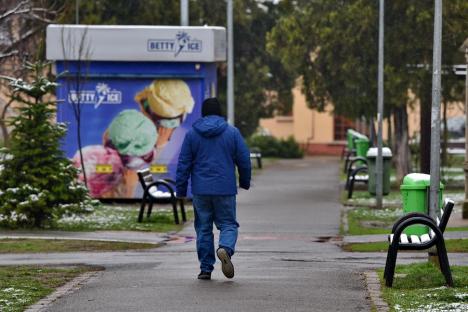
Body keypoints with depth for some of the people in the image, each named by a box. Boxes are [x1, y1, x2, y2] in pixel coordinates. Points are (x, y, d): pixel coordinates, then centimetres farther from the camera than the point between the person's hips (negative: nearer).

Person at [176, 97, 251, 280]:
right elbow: (244, 159, 3)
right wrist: (245, 181, 19)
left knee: (204, 228, 9)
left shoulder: (192, 134, 2)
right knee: (228, 224, 7)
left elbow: (184, 164, 3)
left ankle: (206, 268, 7)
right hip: (225, 190, -1)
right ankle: (225, 248, -24)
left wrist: (181, 189, 9)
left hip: (201, 190, 1)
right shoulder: (232, 133, 0)